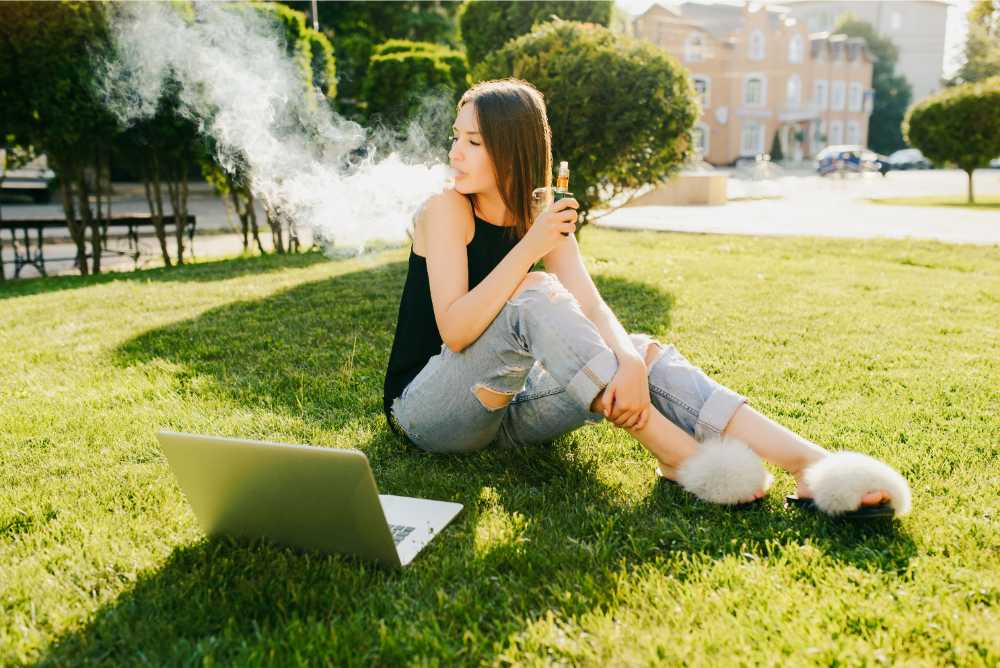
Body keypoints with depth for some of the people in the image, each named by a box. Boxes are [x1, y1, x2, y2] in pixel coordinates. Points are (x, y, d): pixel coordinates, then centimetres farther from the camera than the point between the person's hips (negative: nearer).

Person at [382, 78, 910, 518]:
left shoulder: (542, 216, 4)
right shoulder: (448, 210, -12)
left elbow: (592, 309, -11)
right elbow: (454, 332, -24)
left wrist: (632, 361, -31)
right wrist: (529, 249, -28)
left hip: (505, 408, 5)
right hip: (428, 412, -5)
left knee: (641, 351, -16)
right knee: (536, 296, -31)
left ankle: (813, 469, -27)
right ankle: (682, 455, -30)